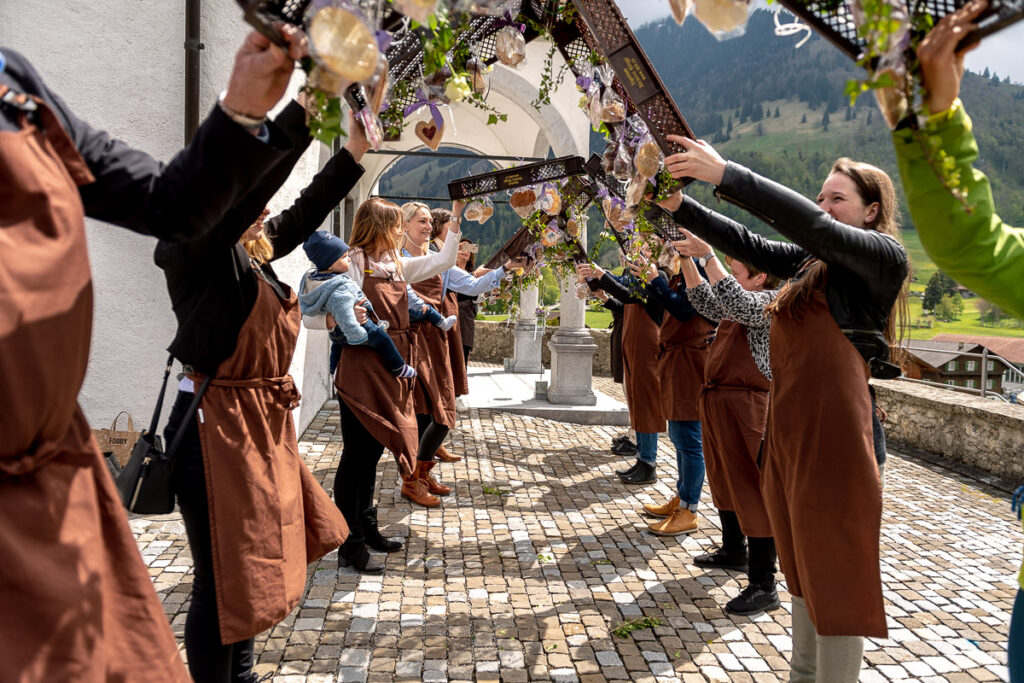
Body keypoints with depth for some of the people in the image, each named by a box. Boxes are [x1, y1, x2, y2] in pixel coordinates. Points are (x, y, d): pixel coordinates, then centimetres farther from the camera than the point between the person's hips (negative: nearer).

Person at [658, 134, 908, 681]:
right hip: (785, 430, 8)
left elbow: (813, 226, -20)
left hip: (833, 435, -8)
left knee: (836, 578, 3)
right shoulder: (813, 262, 16)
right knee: (802, 568, 20)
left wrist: (726, 175, -24)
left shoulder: (884, 257, -6)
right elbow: (747, 244, 13)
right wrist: (680, 207, 2)